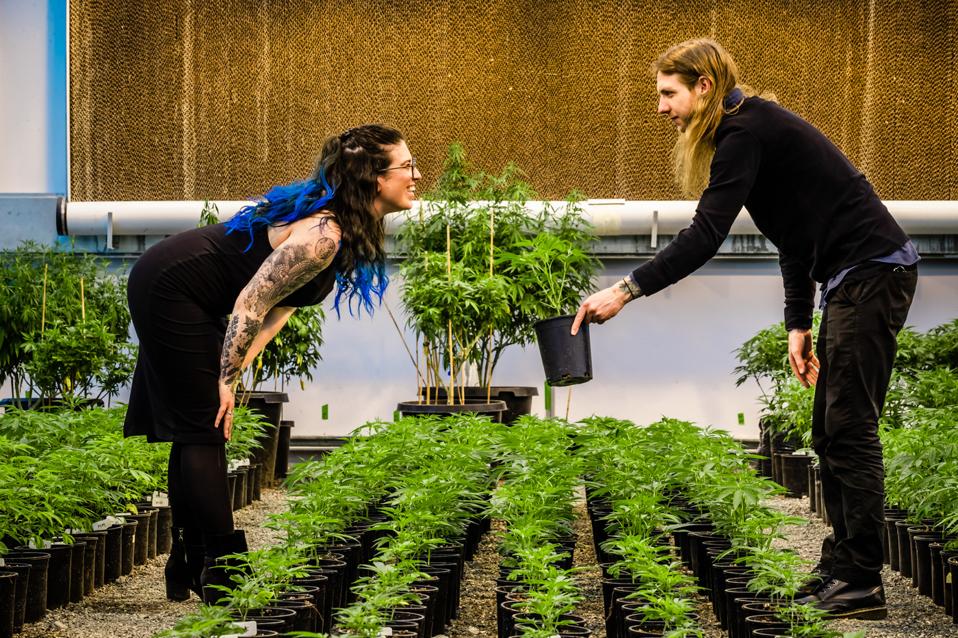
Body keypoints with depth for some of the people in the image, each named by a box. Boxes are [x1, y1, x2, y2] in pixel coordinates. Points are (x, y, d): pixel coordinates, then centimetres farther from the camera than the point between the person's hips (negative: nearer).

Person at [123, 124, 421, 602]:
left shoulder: (338, 221, 4)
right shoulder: (323, 236, -27)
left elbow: (280, 305, 6)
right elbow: (250, 304, -26)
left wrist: (232, 370, 0)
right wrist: (226, 380, -15)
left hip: (169, 285, 10)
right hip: (167, 289, -10)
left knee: (198, 431, 13)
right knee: (203, 429, -6)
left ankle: (188, 570, 21)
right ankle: (220, 575, 0)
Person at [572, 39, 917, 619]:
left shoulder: (746, 132, -15)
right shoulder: (753, 129, 17)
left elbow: (706, 235, -24)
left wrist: (627, 291, -24)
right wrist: (799, 324, 14)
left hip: (873, 272, -10)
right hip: (854, 278, 10)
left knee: (849, 428, -8)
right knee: (830, 429, 11)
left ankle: (862, 583, -4)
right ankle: (842, 570, 16)